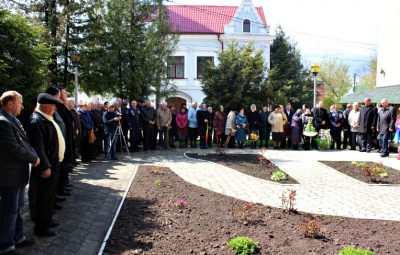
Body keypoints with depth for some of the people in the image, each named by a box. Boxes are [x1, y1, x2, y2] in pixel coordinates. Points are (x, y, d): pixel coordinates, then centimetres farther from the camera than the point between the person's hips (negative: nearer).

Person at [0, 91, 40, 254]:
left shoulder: (13, 120, 11)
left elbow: (24, 142, 14)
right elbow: (14, 148, -24)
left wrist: (33, 155, -4)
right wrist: (34, 158, -12)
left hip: (19, 173, 10)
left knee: (17, 208, 20)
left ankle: (18, 237, 34)